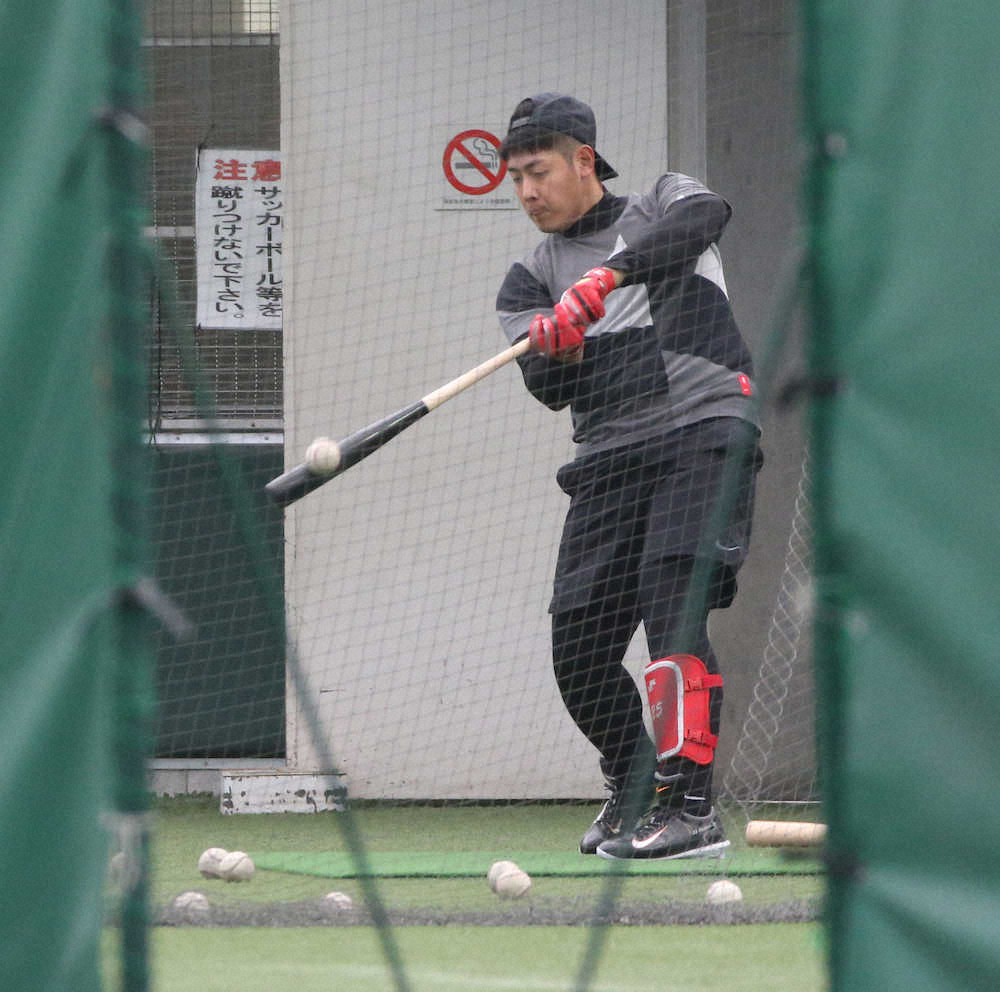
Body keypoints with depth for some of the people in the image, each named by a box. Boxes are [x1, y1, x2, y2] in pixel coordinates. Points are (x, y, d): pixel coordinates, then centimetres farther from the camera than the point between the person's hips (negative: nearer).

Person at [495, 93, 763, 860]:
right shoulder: (533, 278, 16)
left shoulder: (661, 203, 8)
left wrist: (608, 276, -32)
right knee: (579, 650, -1)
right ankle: (634, 787, 24)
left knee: (671, 602, -23)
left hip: (704, 429, -5)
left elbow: (704, 218, -18)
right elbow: (551, 389, 0)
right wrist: (550, 346, -24)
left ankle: (690, 805, -28)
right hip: (609, 454, 5)